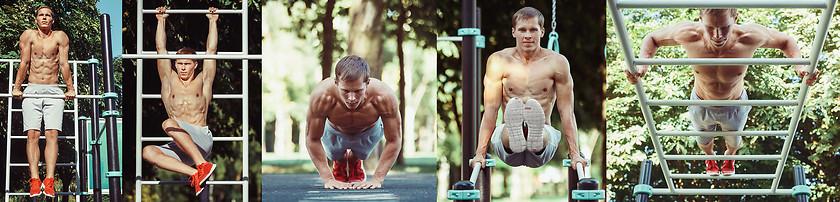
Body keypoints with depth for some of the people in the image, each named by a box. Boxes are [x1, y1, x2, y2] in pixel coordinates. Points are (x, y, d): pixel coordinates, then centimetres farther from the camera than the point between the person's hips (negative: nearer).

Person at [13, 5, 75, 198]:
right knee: (32, 134, -11)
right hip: (32, 91, 0)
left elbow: (64, 64, 2)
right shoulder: (29, 35, 5)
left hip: (53, 92, 0)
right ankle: (34, 180, -17)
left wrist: (70, 88, -2)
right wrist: (16, 88, -4)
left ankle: (49, 181, -21)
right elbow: (24, 63, 2)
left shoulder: (60, 37, 5)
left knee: (52, 134, -13)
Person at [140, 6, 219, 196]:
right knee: (148, 152, -27)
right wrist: (161, 20, 21)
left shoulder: (202, 81, 15)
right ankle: (194, 174, -41)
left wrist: (213, 21, 18)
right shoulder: (170, 81, 20)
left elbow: (211, 49, 14)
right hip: (180, 147, 3)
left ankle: (202, 165, -42)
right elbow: (160, 48, 19)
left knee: (169, 124, -32)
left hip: (202, 140, -3)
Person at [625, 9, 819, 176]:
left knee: (734, 141, 34)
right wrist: (642, 65, -38)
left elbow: (786, 41, -19)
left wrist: (799, 67, -39)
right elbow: (653, 38, -18)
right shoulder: (688, 34, -39)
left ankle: (729, 156, 72)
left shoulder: (749, 37, -40)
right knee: (704, 141, 33)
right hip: (701, 107, 0)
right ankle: (710, 156, 71)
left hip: (735, 107, 0)